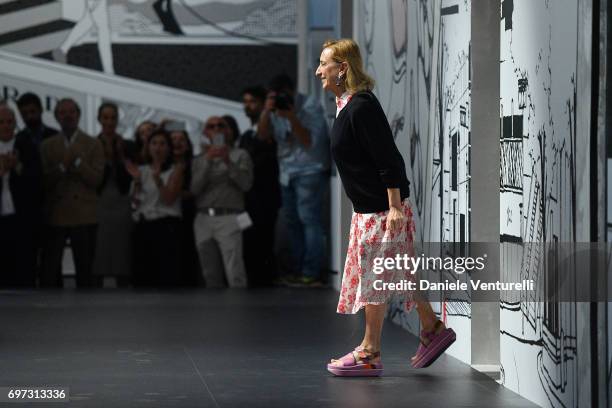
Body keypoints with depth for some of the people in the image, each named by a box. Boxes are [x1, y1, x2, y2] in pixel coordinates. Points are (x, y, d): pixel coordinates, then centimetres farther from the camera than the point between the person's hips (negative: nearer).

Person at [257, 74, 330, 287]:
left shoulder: (310, 106, -10)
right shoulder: (275, 108, 6)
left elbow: (310, 141, -17)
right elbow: (263, 135, -3)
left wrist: (292, 117, -26)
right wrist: (266, 111, -17)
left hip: (310, 170, -7)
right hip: (287, 171, 7)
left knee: (308, 218, -14)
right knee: (292, 221, 6)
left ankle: (311, 274, -17)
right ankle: (300, 271, 12)